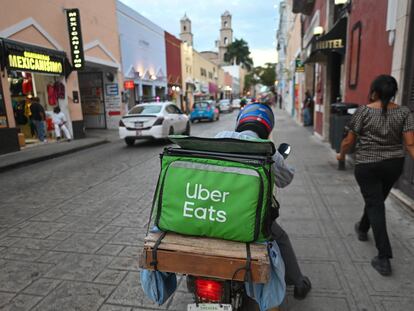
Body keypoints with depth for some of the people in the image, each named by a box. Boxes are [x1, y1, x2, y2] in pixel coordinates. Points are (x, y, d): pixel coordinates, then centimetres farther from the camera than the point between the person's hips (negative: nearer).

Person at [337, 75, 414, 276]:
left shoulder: (363, 111, -10)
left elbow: (349, 141, -6)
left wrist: (341, 155, 10)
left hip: (367, 165, -4)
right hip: (394, 164, 5)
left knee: (375, 205, 1)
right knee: (377, 199, 23)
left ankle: (384, 258, -2)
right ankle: (362, 229, 49)